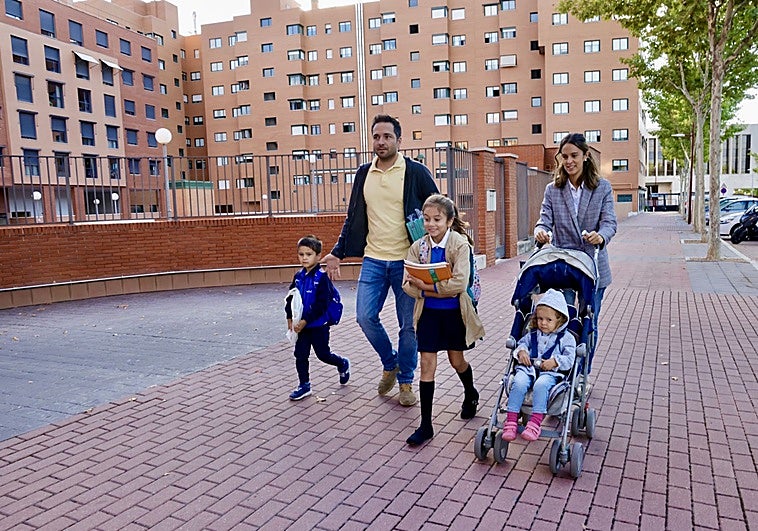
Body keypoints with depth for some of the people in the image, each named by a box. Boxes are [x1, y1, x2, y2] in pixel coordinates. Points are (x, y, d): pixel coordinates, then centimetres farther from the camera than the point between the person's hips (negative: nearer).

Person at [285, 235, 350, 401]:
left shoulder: (322, 278, -16)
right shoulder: (298, 276, 3)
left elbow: (321, 304, -20)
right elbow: (290, 298, 12)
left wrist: (305, 321, -22)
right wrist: (290, 318, 3)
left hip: (318, 325, -6)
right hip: (301, 325, 6)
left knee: (323, 354, 7)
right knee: (300, 355, 7)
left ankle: (343, 364, 35)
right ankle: (304, 385, 21)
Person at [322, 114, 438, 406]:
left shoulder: (416, 172, -4)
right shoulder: (363, 174, 8)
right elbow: (353, 217, 14)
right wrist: (338, 252, 10)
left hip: (407, 261, -3)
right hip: (373, 260, 3)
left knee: (408, 325, 4)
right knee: (365, 317, -3)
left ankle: (406, 381, 23)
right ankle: (390, 364, 24)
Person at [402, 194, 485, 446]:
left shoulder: (460, 244, -15)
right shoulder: (418, 247, -5)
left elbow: (459, 284, -26)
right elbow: (409, 285, -12)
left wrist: (425, 285, -24)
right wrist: (442, 290, -24)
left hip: (454, 313, -2)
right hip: (428, 313, 2)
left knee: (457, 361, 16)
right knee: (427, 364, 2)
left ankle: (470, 394, 50)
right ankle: (425, 425, 11)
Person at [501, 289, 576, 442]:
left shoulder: (566, 338, 7)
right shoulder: (533, 334, 18)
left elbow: (569, 360, 2)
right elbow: (522, 342, 30)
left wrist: (555, 361, -15)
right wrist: (521, 351, 6)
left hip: (551, 372, -3)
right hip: (528, 368, 3)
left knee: (541, 385, -37)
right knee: (519, 383, -30)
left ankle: (535, 423, -36)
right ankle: (511, 421, -29)